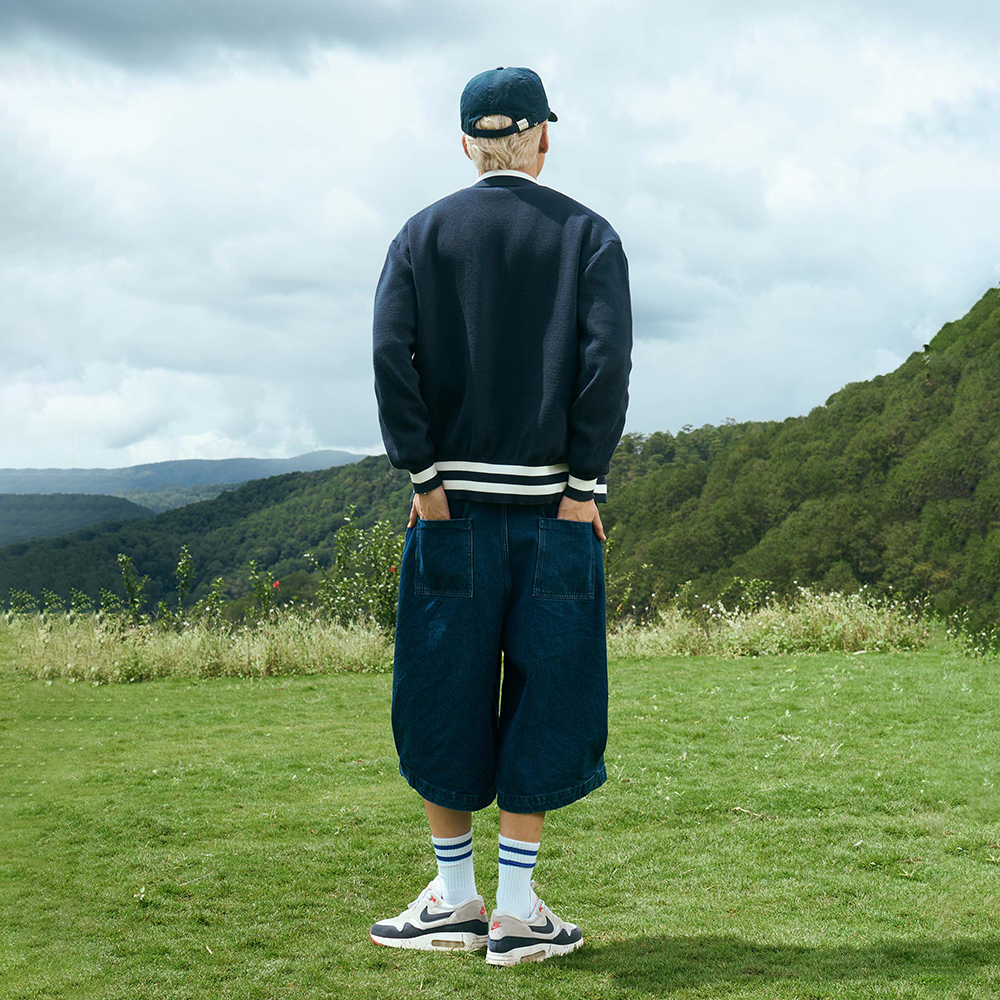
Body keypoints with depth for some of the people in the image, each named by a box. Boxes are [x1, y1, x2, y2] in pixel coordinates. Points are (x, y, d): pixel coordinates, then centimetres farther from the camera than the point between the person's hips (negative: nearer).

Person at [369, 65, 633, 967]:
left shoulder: (423, 235, 6)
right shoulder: (587, 234, 3)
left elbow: (391, 353, -7)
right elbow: (608, 359, -9)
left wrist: (423, 476, -6)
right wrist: (583, 485, -8)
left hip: (453, 503, 1)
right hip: (553, 505, 0)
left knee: (442, 696, 9)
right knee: (542, 699, 6)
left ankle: (455, 899, 18)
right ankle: (516, 911, 8)